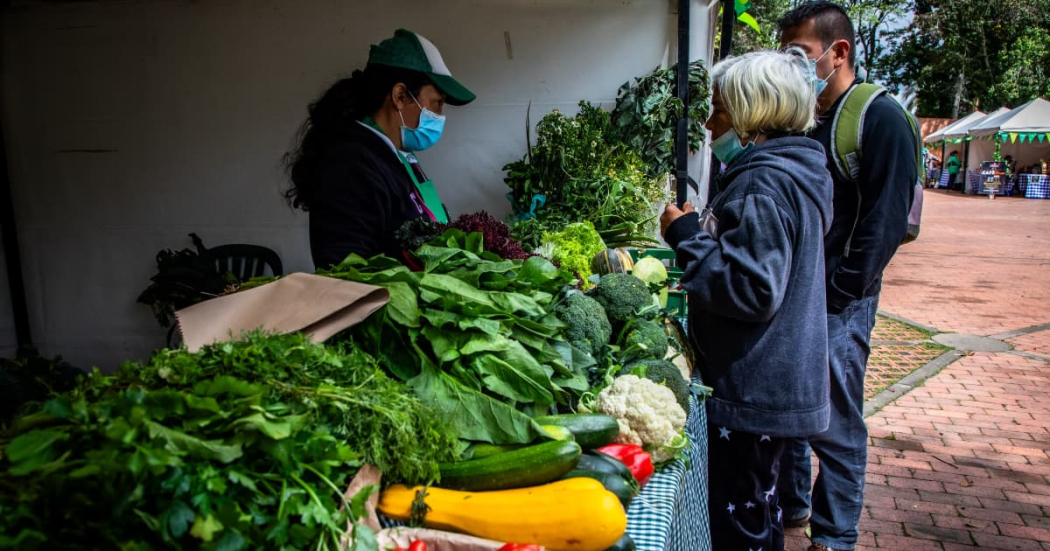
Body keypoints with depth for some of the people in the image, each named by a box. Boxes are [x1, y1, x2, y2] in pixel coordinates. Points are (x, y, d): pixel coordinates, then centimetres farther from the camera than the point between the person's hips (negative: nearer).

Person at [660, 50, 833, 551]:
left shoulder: (765, 183, -21)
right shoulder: (786, 172, 13)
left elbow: (752, 290, -26)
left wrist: (687, 236, -18)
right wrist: (696, 233, 18)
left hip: (754, 390, -11)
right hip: (770, 382, 11)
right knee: (757, 503, 25)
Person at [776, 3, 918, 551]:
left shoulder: (880, 116, -9)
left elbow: (885, 222, -14)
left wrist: (834, 296, -17)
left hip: (836, 305, -7)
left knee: (834, 428, 4)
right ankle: (790, 504, 35)